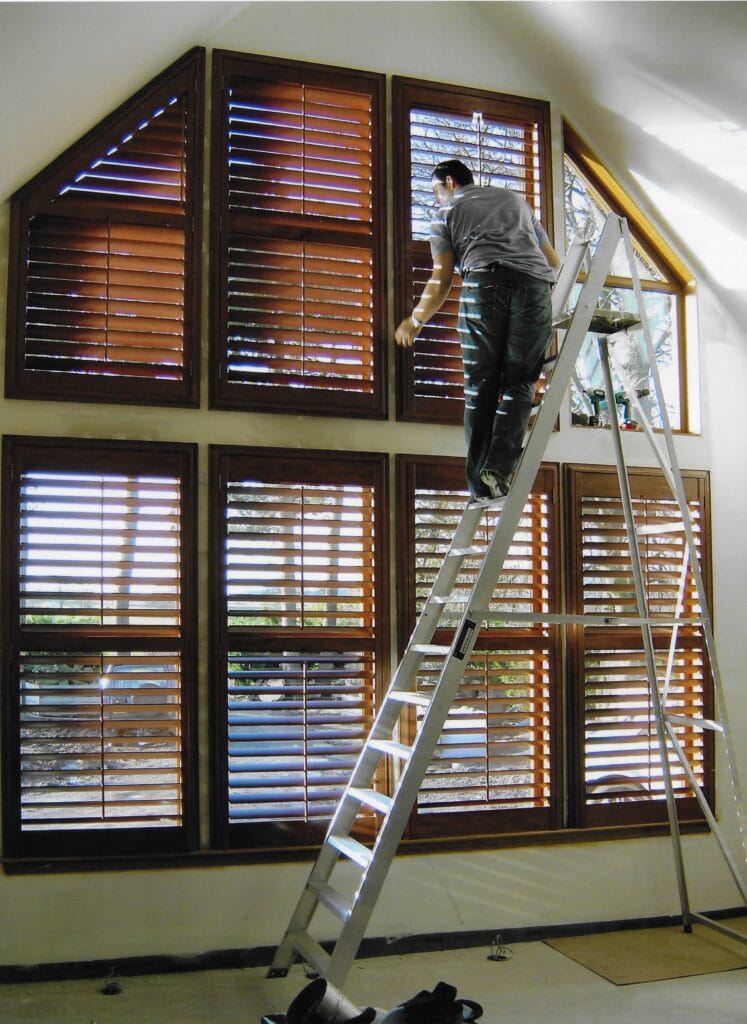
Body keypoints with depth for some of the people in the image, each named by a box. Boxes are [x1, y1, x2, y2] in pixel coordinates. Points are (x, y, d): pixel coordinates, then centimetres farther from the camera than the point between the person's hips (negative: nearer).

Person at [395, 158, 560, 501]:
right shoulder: (515, 199, 35)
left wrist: (415, 320, 26)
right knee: (519, 383, 3)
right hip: (535, 284, 2)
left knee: (480, 387, 2)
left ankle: (479, 484, -4)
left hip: (483, 281, -2)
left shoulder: (447, 213, 23)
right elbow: (554, 261, 34)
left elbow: (441, 280, 13)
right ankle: (499, 467, -16)